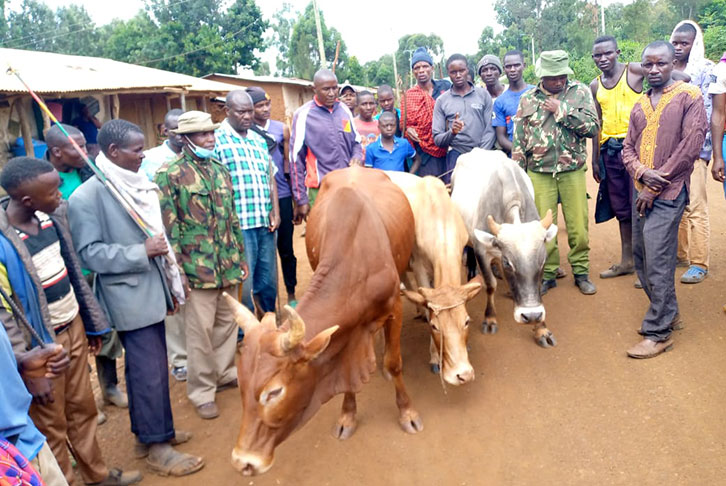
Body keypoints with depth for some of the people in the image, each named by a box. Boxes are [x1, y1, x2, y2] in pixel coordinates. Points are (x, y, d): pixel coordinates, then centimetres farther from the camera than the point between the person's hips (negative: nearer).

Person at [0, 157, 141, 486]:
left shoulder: (52, 214, -4)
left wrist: (92, 322, 13)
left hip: (74, 328, 7)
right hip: (44, 346, -7)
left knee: (83, 408, 22)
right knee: (52, 428, 13)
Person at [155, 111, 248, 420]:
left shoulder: (220, 169, 12)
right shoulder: (170, 175, -6)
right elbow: (168, 226, -9)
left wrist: (241, 258, 15)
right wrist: (177, 270, -12)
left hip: (228, 266, 6)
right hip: (197, 267, -6)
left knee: (227, 322, 15)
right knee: (201, 329, 1)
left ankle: (224, 373, 34)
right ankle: (201, 391, 17)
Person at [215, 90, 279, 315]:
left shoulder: (259, 140, 16)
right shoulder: (217, 139, -4)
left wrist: (275, 212, 7)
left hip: (265, 223, 6)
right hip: (239, 225, -6)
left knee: (268, 281, 15)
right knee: (243, 284, 0)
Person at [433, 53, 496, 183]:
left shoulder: (483, 94, 6)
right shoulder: (442, 101, 6)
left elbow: (490, 130, 2)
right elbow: (437, 139, 3)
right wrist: (452, 133, -17)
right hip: (456, 156, 0)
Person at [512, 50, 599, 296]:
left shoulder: (580, 92, 4)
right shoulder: (527, 99, 6)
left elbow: (593, 127, -6)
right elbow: (518, 140, 8)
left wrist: (562, 111, -12)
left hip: (573, 171, 0)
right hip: (539, 172, 0)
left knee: (578, 225, 3)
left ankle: (581, 272, 21)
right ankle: (547, 274, 17)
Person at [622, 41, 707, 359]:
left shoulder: (689, 96, -3)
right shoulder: (639, 107, 16)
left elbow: (692, 145, -11)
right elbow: (628, 149, 13)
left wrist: (654, 187, -11)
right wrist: (643, 174, -10)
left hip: (668, 192, -7)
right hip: (641, 190, 7)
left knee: (657, 261, -9)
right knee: (641, 256, 10)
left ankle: (658, 333, 1)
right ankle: (668, 314, 29)